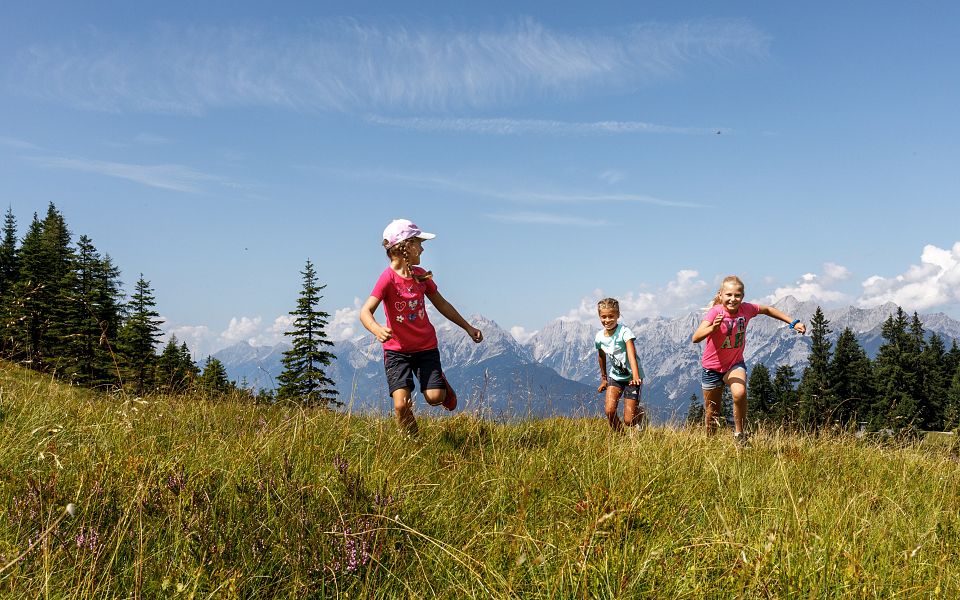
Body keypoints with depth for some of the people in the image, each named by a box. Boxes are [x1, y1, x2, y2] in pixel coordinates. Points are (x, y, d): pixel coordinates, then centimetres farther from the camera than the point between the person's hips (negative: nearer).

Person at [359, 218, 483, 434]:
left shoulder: (421, 275, 3)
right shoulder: (388, 278, -16)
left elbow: (441, 304, 17)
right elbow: (366, 311, -27)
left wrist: (468, 327, 22)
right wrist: (378, 330, -48)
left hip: (426, 346, 4)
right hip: (397, 349, -4)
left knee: (434, 398, -9)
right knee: (402, 404, -15)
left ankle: (441, 384, 27)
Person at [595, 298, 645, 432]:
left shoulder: (624, 332, -21)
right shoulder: (599, 337, -4)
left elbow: (631, 354, -34)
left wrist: (635, 376, -48)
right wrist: (604, 378, 25)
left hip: (631, 377, -4)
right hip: (615, 377, 5)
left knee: (629, 421, -6)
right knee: (609, 410, -16)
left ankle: (640, 413, 29)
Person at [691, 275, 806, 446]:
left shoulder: (746, 309, -14)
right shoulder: (715, 312, -26)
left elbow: (768, 310, 8)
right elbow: (696, 338, -38)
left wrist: (794, 323, 7)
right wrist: (713, 327, -56)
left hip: (735, 364, 2)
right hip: (712, 367, -2)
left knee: (740, 393, -29)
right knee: (712, 412, 10)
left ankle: (739, 433, -6)